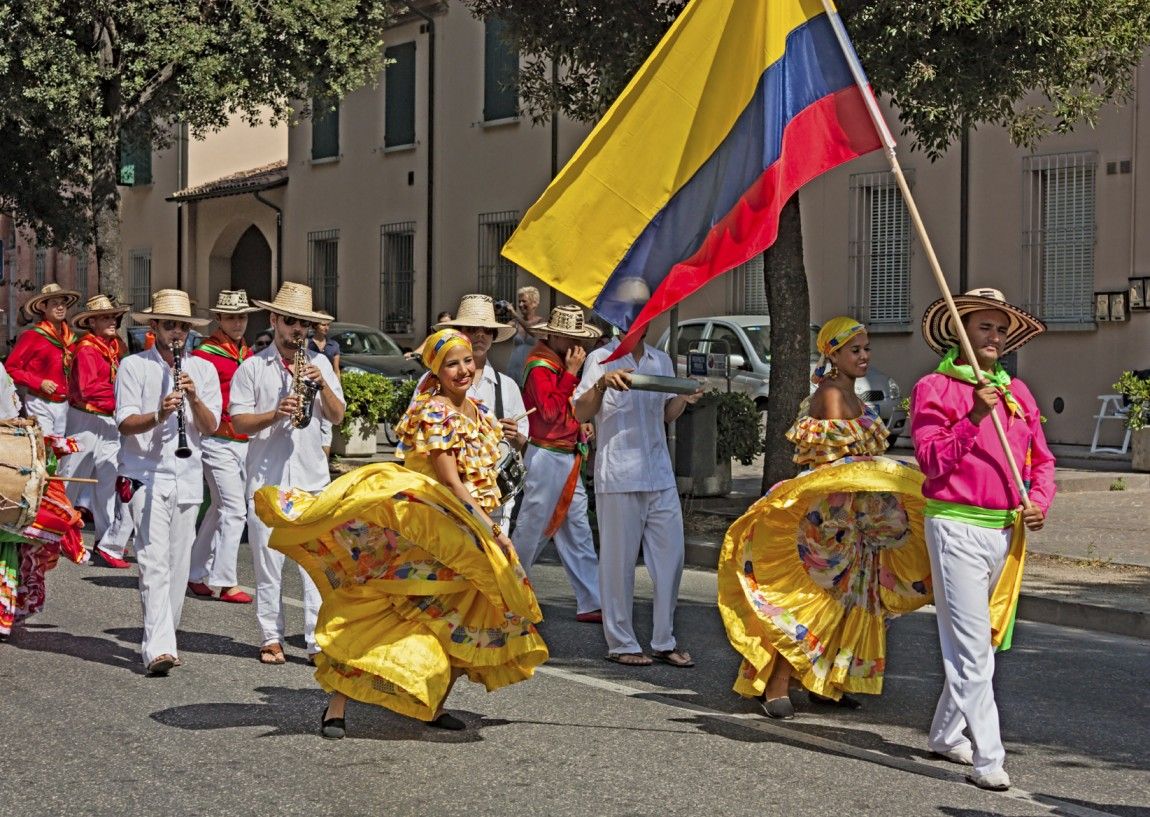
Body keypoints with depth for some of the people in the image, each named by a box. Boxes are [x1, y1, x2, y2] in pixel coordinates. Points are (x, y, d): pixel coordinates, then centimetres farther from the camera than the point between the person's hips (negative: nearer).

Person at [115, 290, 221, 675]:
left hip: (187, 478, 4)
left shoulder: (203, 370, 10)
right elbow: (125, 424, -9)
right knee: (154, 561, -15)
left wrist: (193, 398, -15)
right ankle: (158, 647, -23)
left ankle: (165, 639, 20)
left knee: (179, 564, 8)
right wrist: (159, 415, -27)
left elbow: (210, 427, 2)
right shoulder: (134, 366, 1)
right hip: (146, 475, -4)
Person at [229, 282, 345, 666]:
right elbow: (239, 422, -2)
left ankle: (319, 640, -2)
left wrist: (321, 384, -10)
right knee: (268, 559, 3)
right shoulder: (252, 368, 4)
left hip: (312, 475, 1)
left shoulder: (319, 363, 11)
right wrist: (275, 414, -18)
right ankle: (271, 638, 12)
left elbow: (337, 416, 6)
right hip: (266, 475, -1)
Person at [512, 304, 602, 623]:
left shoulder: (559, 363, 14)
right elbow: (550, 410, -23)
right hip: (547, 457, -9)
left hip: (567, 457, 9)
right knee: (532, 527, -2)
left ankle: (591, 603, 8)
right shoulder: (540, 366, -14)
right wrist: (571, 373, -19)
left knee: (577, 528, 7)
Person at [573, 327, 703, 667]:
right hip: (619, 476, -6)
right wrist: (602, 383, -27)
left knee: (670, 556, 6)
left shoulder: (661, 361, 15)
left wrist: (684, 399, 2)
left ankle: (664, 641, 16)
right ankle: (621, 643, 9)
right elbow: (581, 414, -10)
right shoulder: (601, 359, -3)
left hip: (660, 475, 6)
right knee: (619, 561, 0)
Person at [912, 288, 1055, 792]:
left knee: (979, 641, 15)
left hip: (1006, 531, 6)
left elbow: (1041, 458, 18)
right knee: (972, 647, -9)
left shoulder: (1017, 393, 14)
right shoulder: (934, 388, -3)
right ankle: (988, 758, -11)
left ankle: (947, 735, 30)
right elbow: (931, 460, -11)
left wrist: (1039, 502, 0)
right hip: (957, 525, -6)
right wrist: (974, 418, -20)